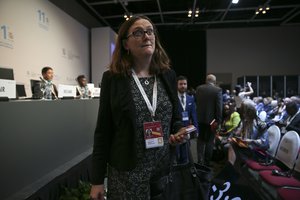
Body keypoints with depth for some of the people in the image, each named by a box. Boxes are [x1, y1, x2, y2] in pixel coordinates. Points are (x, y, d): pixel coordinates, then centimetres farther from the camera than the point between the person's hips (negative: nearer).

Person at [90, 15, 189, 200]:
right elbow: (103, 130, -5)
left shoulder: (168, 75, 2)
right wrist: (97, 180, -4)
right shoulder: (112, 78, -7)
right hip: (127, 172, -3)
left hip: (165, 169, 4)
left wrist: (179, 133, -10)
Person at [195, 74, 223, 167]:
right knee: (209, 140, 11)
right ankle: (207, 162, 19)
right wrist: (218, 120, -7)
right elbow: (219, 106, -12)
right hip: (211, 119, -2)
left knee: (201, 139, 16)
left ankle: (200, 160, 6)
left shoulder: (199, 88, 0)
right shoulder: (218, 90, -9)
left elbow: (196, 102, 5)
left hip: (200, 118, 3)